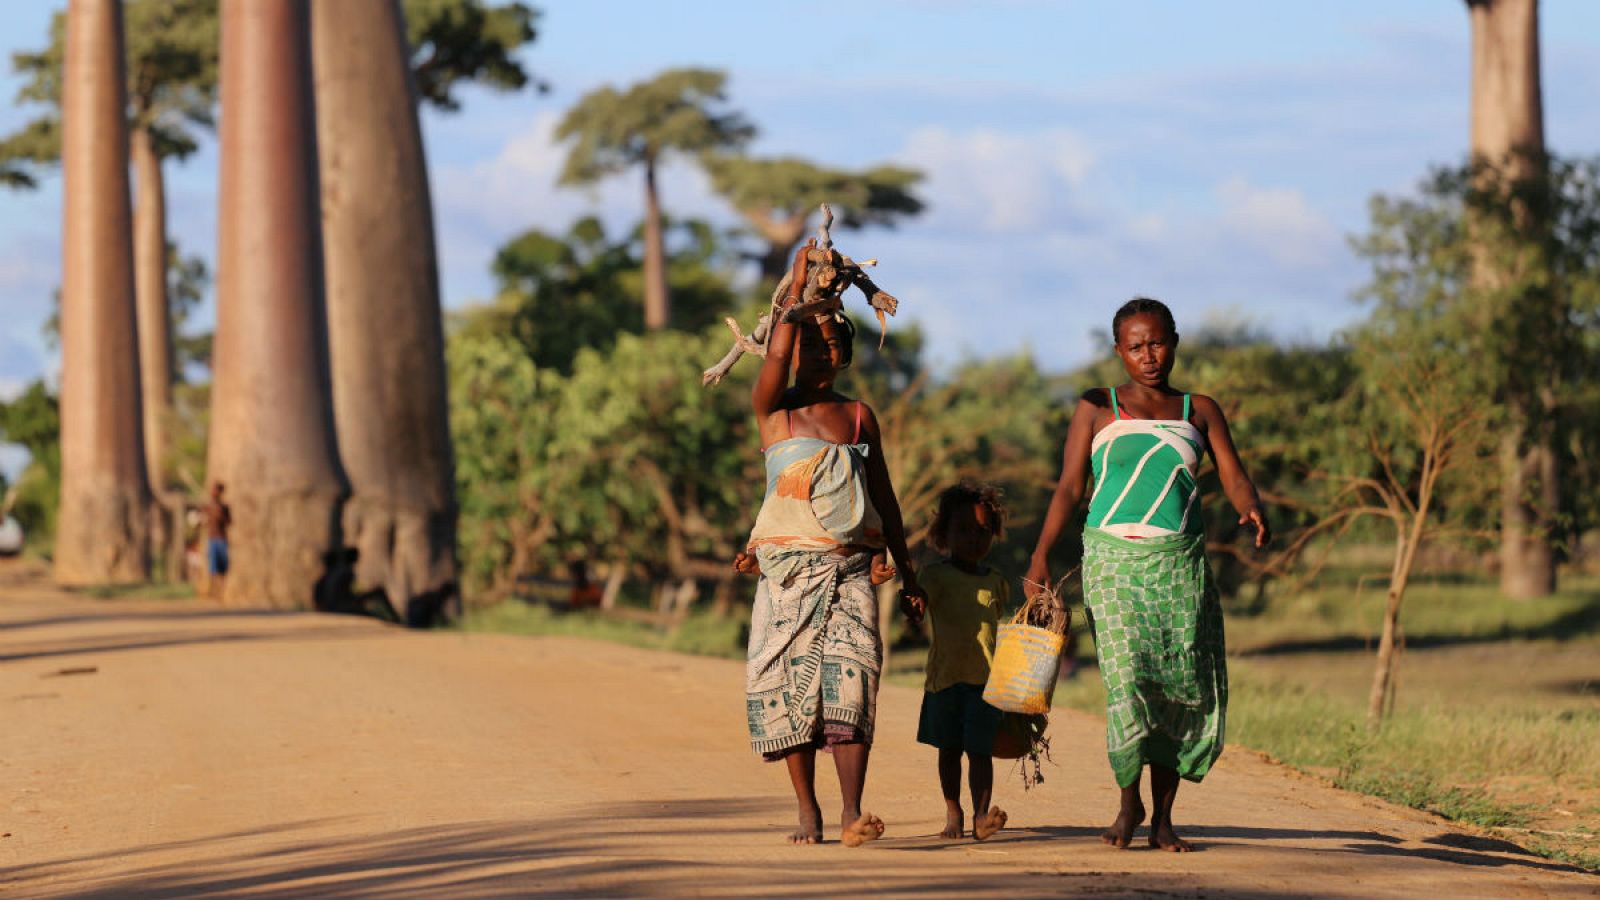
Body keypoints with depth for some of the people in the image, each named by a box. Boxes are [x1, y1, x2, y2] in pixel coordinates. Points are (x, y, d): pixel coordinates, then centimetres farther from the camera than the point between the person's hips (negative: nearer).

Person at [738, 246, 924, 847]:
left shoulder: (859, 415, 14)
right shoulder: (773, 409, 6)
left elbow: (883, 496, 17)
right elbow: (777, 356, -15)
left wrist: (907, 571, 15)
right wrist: (799, 285, -5)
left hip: (850, 566, 1)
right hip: (788, 566, -1)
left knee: (850, 678, -14)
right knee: (792, 683, -3)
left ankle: (852, 812, -23)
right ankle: (808, 811, 7)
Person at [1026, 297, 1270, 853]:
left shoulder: (1200, 411, 13)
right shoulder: (1097, 410, 9)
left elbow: (1234, 479, 5)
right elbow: (1069, 488, 4)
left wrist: (1254, 513, -18)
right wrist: (1041, 556, -8)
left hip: (1181, 563, 2)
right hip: (1115, 558, -2)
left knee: (1185, 686, -3)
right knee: (1128, 677, -15)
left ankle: (1163, 815, 6)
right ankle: (1129, 802, 3)